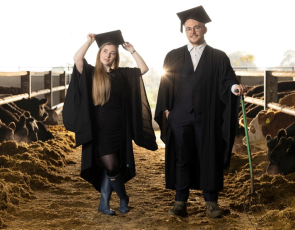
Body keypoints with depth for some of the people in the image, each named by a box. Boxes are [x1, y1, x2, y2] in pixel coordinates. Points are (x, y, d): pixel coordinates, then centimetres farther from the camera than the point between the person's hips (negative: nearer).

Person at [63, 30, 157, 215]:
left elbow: (144, 68, 7)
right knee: (111, 166, -12)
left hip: (118, 129, 3)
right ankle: (123, 198, 12)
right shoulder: (90, 73, 0)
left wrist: (132, 50, 6)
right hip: (99, 129, -3)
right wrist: (90, 40, -6)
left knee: (109, 168, 8)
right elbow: (77, 58, -17)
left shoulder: (122, 74, 8)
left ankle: (104, 203, 19)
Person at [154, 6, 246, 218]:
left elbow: (226, 80, -3)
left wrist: (235, 87, -25)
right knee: (181, 158, 3)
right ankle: (181, 202, 9)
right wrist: (165, 110, -1)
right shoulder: (173, 57, 11)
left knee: (210, 158, 3)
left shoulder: (218, 57, 8)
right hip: (180, 116, 1)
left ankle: (211, 202, 13)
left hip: (207, 117, -1)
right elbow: (165, 85, 8)